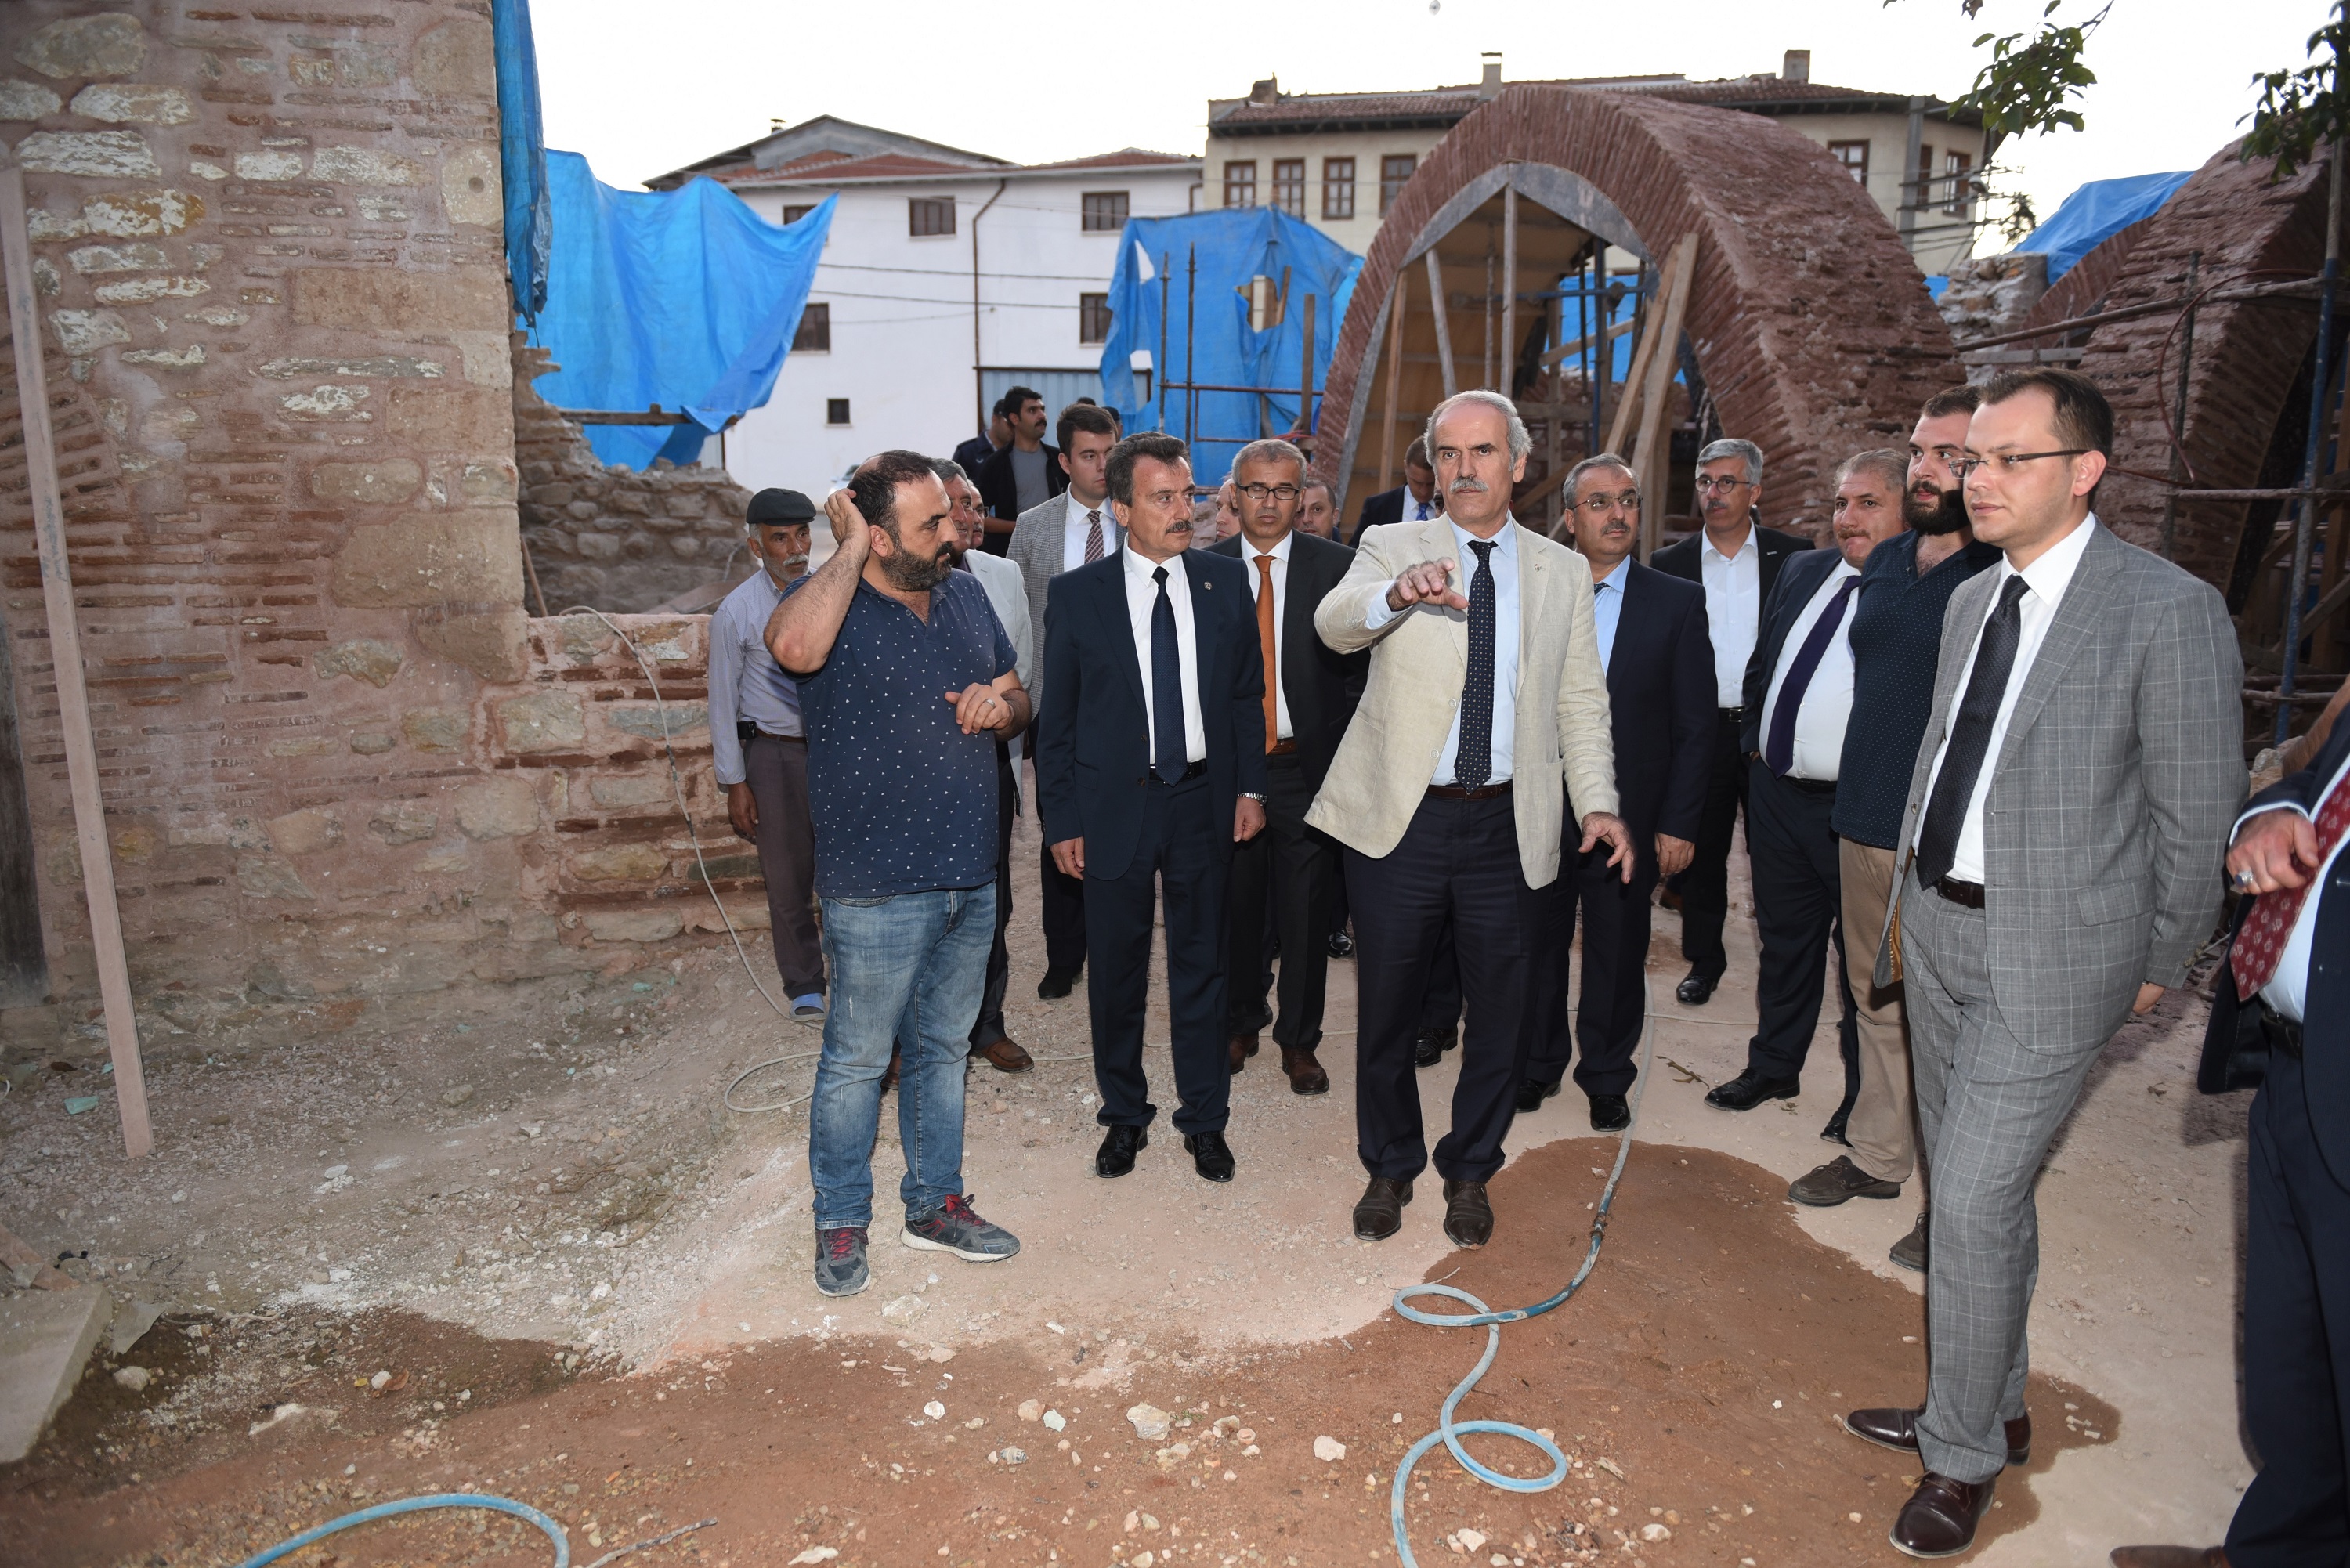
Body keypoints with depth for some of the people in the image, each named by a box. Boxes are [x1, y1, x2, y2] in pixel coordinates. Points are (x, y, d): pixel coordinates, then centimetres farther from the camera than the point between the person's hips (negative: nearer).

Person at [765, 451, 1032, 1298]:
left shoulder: (967, 595, 8)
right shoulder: (830, 601, -12)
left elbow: (1019, 701, 17)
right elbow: (795, 646, -37)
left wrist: (1000, 702, -8)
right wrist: (849, 551, -24)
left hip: (971, 879, 6)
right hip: (878, 888, -6)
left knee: (944, 1048, 19)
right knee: (856, 1061, 8)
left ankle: (934, 1203, 36)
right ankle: (840, 1223, 28)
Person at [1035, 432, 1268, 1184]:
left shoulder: (1226, 581, 1)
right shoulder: (1079, 594, -4)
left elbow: (1247, 692, 7)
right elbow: (1057, 717, -1)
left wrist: (1250, 788, 1)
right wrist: (1062, 819, -4)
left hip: (1204, 800, 1)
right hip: (1114, 805, -1)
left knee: (1201, 965, 12)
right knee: (1116, 972, 11)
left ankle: (1205, 1117, 28)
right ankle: (1124, 1115, 31)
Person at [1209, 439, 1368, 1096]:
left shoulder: (1336, 566, 0)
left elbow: (1358, 668, 0)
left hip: (1307, 768, -1)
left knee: (1305, 912, 7)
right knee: (1235, 906, 13)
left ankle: (1299, 1040, 24)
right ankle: (1238, 1025, 32)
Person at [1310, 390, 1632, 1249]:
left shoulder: (1562, 570, 10)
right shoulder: (1393, 547, 2)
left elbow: (1581, 701, 9)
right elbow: (1333, 623, -19)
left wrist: (1598, 801, -4)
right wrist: (1400, 591, -41)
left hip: (1508, 825, 2)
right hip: (1400, 818, -1)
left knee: (1499, 1009, 11)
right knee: (1388, 1006, 10)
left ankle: (1470, 1170, 33)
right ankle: (1389, 1167, 33)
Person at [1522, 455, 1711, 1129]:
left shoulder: (1678, 602, -1)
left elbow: (1695, 724, -1)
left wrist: (1679, 822, -6)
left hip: (1628, 816, -1)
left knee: (1617, 954, 12)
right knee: (1539, 946, 13)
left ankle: (1606, 1077, 32)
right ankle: (1539, 1064, 34)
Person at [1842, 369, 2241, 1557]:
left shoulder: (2168, 612, -14)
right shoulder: (1972, 600, 8)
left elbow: (2195, 815, -9)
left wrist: (2159, 971, -2)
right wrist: (1908, 901, 14)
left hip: (2053, 956, -7)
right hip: (1940, 932, 7)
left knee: (1971, 1206, -5)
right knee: (1977, 1193, 18)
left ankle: (1963, 1456, 16)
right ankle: (1989, 1407, 38)